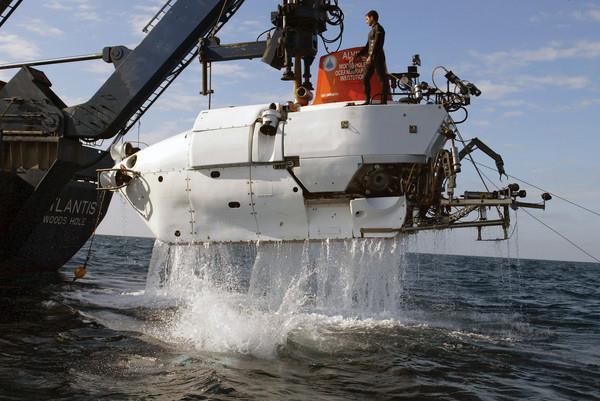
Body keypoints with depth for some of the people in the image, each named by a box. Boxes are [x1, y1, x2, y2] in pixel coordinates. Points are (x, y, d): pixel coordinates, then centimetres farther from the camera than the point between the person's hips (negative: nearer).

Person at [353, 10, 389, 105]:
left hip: (377, 57, -9)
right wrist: (359, 55, 20)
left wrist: (371, 56, -24)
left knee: (382, 78, -8)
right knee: (365, 78, 4)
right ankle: (367, 100, 5)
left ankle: (384, 101, -10)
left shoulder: (378, 28, -5)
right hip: (371, 58, 9)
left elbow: (377, 43, -16)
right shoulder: (372, 30, 21)